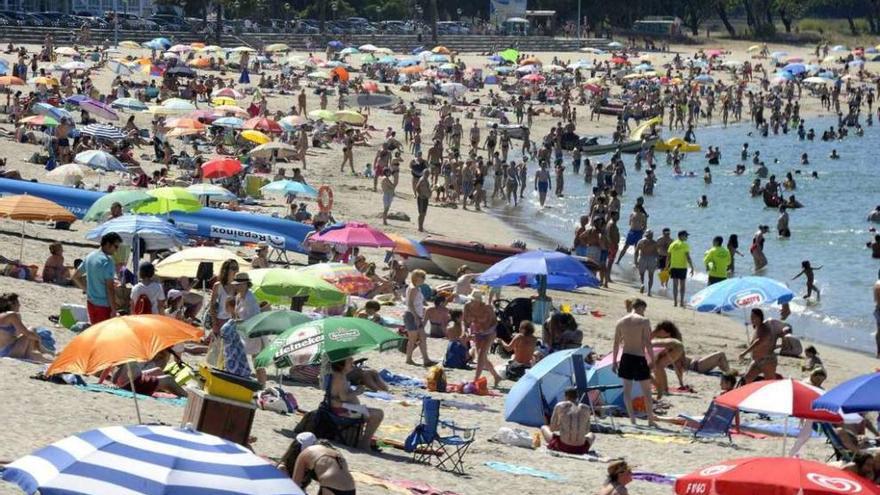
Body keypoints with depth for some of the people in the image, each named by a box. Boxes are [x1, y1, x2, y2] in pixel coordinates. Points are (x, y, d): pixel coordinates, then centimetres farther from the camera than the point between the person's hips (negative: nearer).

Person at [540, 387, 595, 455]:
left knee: (544, 428, 28)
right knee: (592, 435, 40)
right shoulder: (585, 408, 5)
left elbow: (552, 428, 6)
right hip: (581, 449, 2)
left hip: (563, 447, -2)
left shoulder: (559, 406, -1)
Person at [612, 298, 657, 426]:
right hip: (639, 358, -4)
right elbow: (647, 343, -12)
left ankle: (632, 419, 2)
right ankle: (651, 420, 11)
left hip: (625, 358, 4)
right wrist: (653, 361, -7)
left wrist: (614, 361, 15)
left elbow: (616, 344, 8)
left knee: (627, 390, 7)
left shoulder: (621, 322, 5)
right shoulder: (644, 321, -8)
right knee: (647, 390, 8)